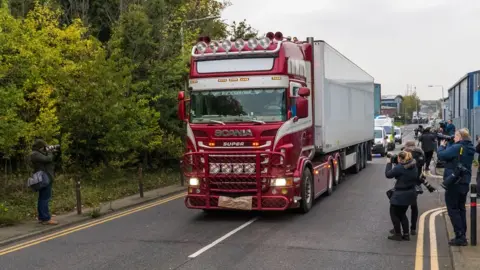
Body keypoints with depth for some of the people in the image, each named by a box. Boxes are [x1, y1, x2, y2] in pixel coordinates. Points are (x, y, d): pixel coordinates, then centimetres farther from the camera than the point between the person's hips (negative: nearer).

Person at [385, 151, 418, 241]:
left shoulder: (399, 167, -21)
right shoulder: (413, 166, 3)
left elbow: (388, 174, -11)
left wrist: (389, 163, 1)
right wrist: (396, 163, 8)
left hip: (400, 195, -8)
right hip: (410, 193, 8)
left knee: (394, 214, 10)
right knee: (402, 214, 21)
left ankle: (398, 234, 13)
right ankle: (406, 234, 22)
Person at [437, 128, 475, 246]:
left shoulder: (457, 147, -19)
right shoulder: (469, 148, 8)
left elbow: (441, 155, -22)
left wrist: (442, 145, -4)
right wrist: (448, 145, 5)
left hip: (454, 183, -8)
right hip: (465, 182, 8)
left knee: (453, 210, -1)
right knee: (461, 208, 17)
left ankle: (460, 237, -4)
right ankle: (462, 236, 21)